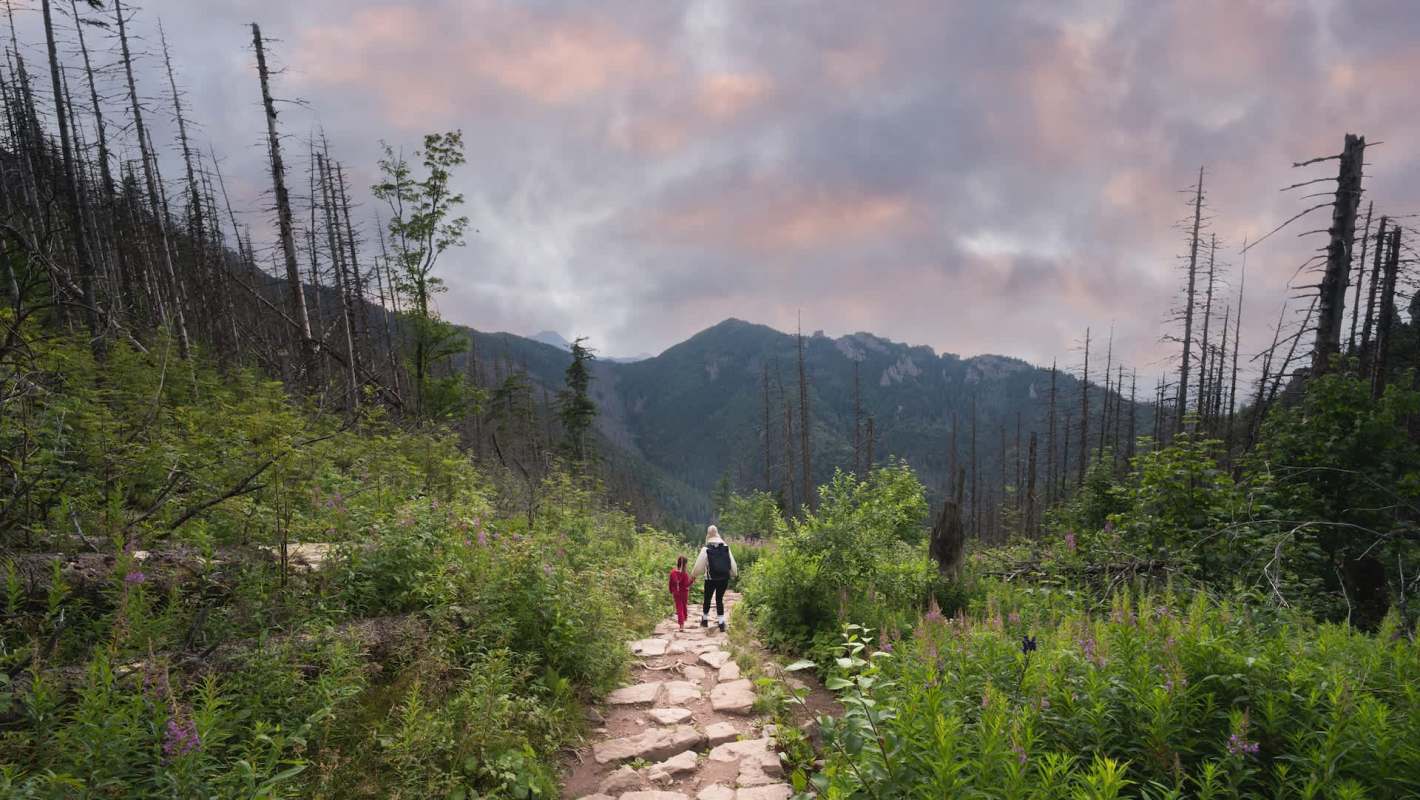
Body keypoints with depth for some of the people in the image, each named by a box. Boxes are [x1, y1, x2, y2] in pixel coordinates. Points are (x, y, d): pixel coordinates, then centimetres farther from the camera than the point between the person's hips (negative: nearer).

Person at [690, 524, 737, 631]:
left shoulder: (706, 549, -10)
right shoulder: (726, 547, -2)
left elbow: (699, 565, -6)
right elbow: (732, 563, 2)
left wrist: (693, 575, 8)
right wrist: (733, 574, 17)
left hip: (711, 579, -2)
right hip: (724, 578, 2)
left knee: (707, 599, 16)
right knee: (719, 599, 12)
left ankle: (705, 620, 31)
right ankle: (721, 622, 4)